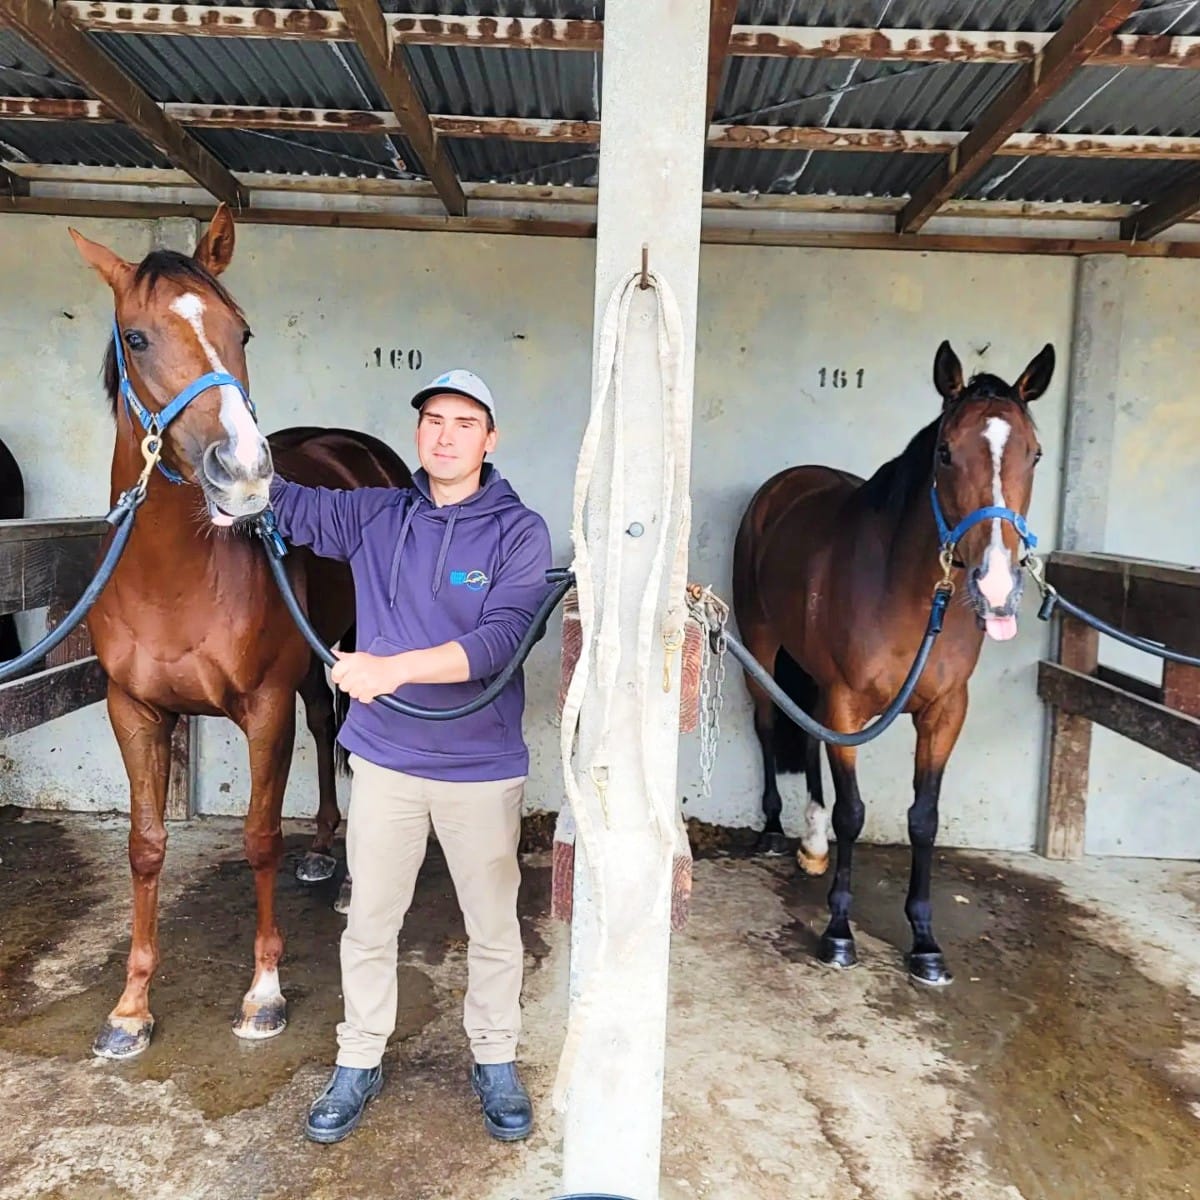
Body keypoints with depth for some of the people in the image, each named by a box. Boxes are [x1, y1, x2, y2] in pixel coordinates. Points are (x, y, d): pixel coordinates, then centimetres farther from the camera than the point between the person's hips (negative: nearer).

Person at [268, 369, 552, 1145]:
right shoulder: (375, 516, 0)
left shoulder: (520, 531, -11)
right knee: (370, 924, 16)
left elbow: (502, 639, -23)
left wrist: (395, 668, -30)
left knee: (494, 928, 15)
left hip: (483, 768, -2)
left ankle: (497, 1063, 38)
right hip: (385, 760, 3)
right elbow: (284, 503, 6)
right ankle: (359, 1064, 38)